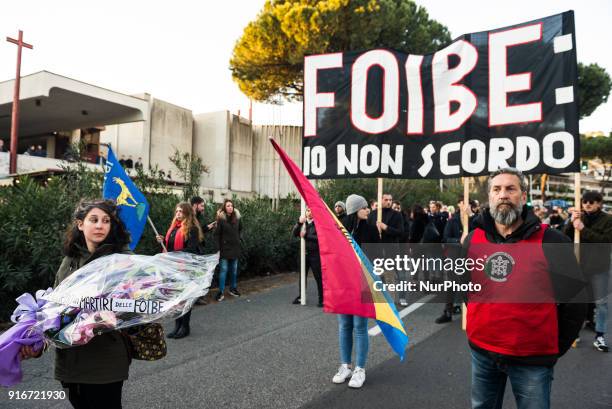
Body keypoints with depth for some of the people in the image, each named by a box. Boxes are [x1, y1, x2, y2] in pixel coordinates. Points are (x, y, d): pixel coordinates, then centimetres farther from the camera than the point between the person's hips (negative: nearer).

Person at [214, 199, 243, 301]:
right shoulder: (221, 218, -11)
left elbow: (240, 229, 21)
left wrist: (238, 237, 10)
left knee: (234, 269, 13)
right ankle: (221, 292, 2)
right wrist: (218, 249, -14)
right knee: (223, 270, -3)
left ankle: (233, 288, 27)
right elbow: (217, 234, -11)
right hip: (225, 248, -4)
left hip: (235, 248, 4)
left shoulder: (237, 217, 1)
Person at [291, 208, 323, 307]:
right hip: (304, 253, 5)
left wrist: (306, 236, -17)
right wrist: (299, 223, -15)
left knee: (318, 277, -1)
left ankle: (322, 299, 8)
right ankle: (301, 296, 27)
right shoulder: (303, 222, 9)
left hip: (315, 254, -5)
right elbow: (295, 233, -1)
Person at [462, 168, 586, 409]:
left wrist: (555, 346, -2)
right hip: (481, 350, 4)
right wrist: (479, 324, 9)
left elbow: (575, 298, -6)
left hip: (532, 357, -3)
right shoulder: (472, 239, -1)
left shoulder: (551, 241, -11)